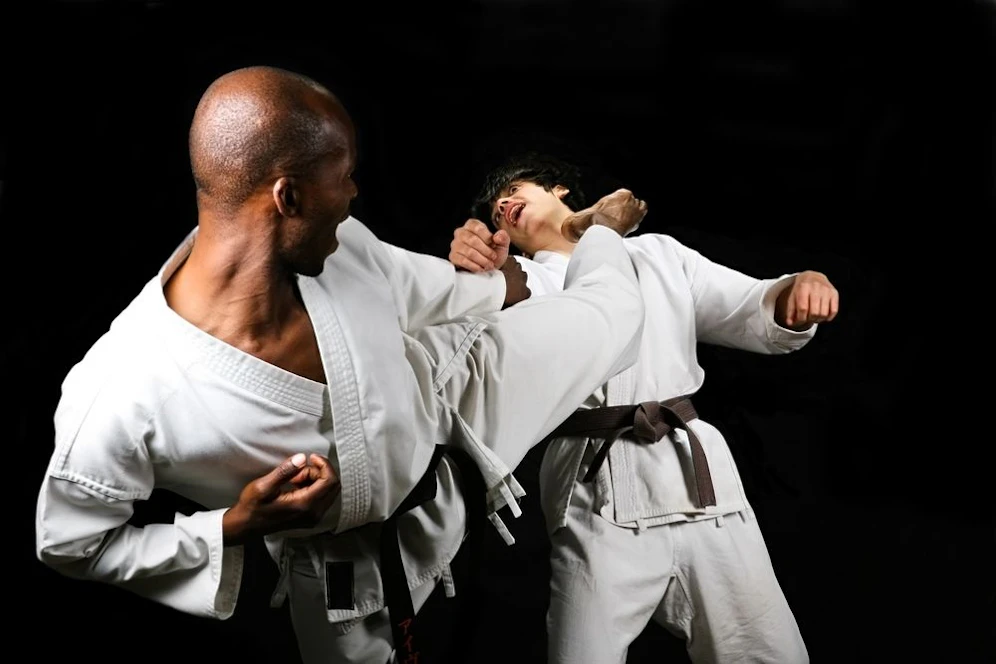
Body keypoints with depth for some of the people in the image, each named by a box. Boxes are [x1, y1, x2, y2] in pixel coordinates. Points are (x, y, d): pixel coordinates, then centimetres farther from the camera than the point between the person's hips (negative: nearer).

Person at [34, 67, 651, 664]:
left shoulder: (339, 244, -26)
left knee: (610, 315, 14)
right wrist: (234, 527, -33)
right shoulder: (120, 392, -41)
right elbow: (69, 541, -22)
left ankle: (602, 230, 52)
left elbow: (429, 289, -1)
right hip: (347, 560, -3)